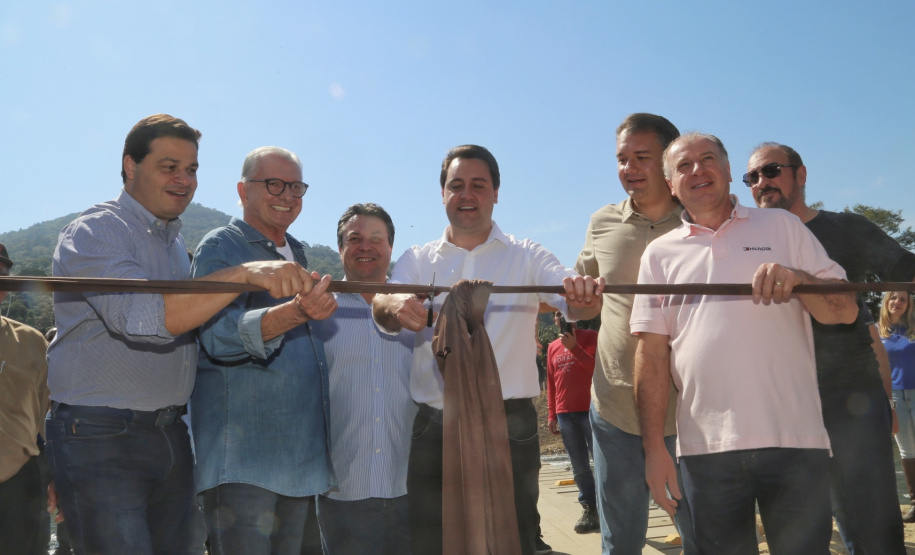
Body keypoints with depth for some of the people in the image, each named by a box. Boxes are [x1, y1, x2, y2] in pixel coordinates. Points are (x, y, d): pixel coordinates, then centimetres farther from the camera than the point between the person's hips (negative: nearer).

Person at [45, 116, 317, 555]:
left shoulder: (176, 242, 16)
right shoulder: (94, 232, -10)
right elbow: (144, 316, -27)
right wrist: (244, 274, -34)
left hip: (170, 433, 8)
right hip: (100, 438, -7)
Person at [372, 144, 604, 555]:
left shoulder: (526, 257, 5)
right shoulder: (417, 261, 9)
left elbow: (577, 306, -10)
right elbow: (381, 306, -9)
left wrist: (586, 295, -34)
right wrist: (394, 307, -34)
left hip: (509, 428, -1)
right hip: (433, 429, 2)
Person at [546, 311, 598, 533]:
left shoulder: (590, 337, 2)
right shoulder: (552, 347, 15)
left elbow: (597, 368, -11)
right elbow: (551, 383, 15)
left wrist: (574, 347, -16)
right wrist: (551, 415, 11)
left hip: (590, 410, -4)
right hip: (564, 413, 4)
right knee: (579, 466, 6)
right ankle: (589, 510, 12)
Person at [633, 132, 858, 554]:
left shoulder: (781, 226, 10)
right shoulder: (660, 253, 10)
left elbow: (846, 310, 5)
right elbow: (652, 353, 4)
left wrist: (797, 279, -16)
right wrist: (654, 446, -2)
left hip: (793, 440, 0)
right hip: (705, 448, 1)